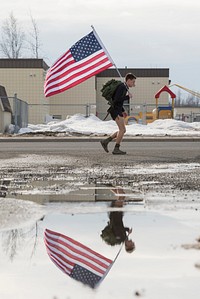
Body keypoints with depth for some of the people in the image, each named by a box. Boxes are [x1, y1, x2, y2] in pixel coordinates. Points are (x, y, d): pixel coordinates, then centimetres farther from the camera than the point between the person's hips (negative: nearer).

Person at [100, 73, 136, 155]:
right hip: (115, 110, -10)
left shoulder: (125, 88, 18)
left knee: (122, 130, 8)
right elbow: (116, 99, -24)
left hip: (118, 111, 10)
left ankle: (105, 141, 10)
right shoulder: (122, 87, -14)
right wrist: (128, 97, -15)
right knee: (122, 129, -13)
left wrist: (123, 111, 18)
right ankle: (116, 149, -11)